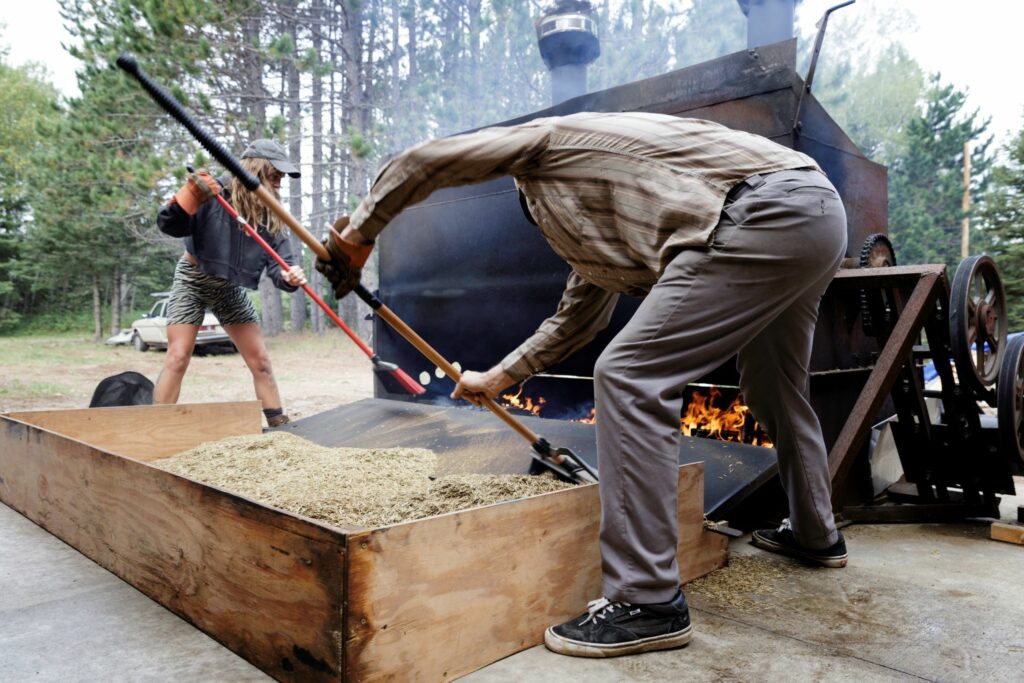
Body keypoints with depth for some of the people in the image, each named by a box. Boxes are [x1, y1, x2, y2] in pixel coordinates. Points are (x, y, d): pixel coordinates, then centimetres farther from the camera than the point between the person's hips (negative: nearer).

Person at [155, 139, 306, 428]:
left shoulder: (272, 216, -8)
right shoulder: (215, 192, -20)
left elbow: (278, 265, -15)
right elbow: (169, 226, -21)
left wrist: (289, 277, -39)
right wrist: (191, 193, -38)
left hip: (231, 289, 4)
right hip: (193, 280, -4)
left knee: (261, 362, 2)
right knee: (177, 358, -12)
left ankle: (280, 427, 11)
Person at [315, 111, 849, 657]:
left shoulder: (546, 141, 11)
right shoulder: (598, 228, 31)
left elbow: (420, 163, 9)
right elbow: (574, 322, 35)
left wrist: (358, 234, 21)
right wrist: (495, 379, 41)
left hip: (764, 214, -11)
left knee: (630, 376, -13)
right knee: (772, 387, 26)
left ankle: (648, 602, -8)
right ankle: (815, 534, 44)